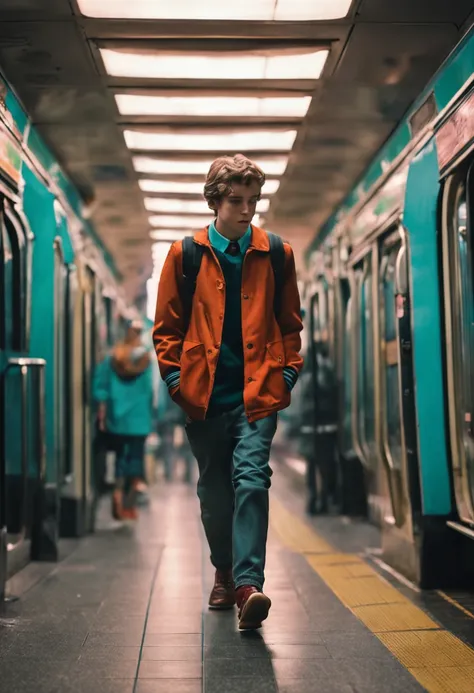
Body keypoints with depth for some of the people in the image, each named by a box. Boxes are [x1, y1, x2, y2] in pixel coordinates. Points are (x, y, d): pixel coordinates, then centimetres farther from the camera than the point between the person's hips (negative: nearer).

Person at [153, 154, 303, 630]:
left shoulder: (276, 254, 6)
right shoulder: (185, 254, 4)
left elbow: (290, 323, 13)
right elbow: (167, 325, 8)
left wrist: (288, 373, 3)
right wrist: (174, 377, -1)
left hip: (258, 393, -1)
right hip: (204, 395, 1)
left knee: (251, 480, -15)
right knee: (214, 491, 11)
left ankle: (248, 584, -18)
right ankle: (225, 573, 29)